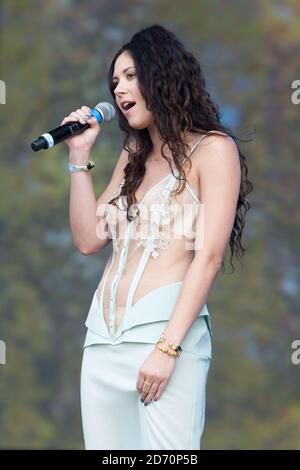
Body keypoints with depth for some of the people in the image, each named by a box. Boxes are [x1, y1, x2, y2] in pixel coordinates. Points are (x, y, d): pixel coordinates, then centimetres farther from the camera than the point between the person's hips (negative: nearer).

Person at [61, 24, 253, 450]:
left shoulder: (212, 148, 1)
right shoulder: (132, 158, 22)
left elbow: (209, 256, -9)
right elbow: (88, 240, 17)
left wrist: (167, 347, -18)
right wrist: (79, 157, 11)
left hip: (164, 331, -6)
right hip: (103, 336, 6)